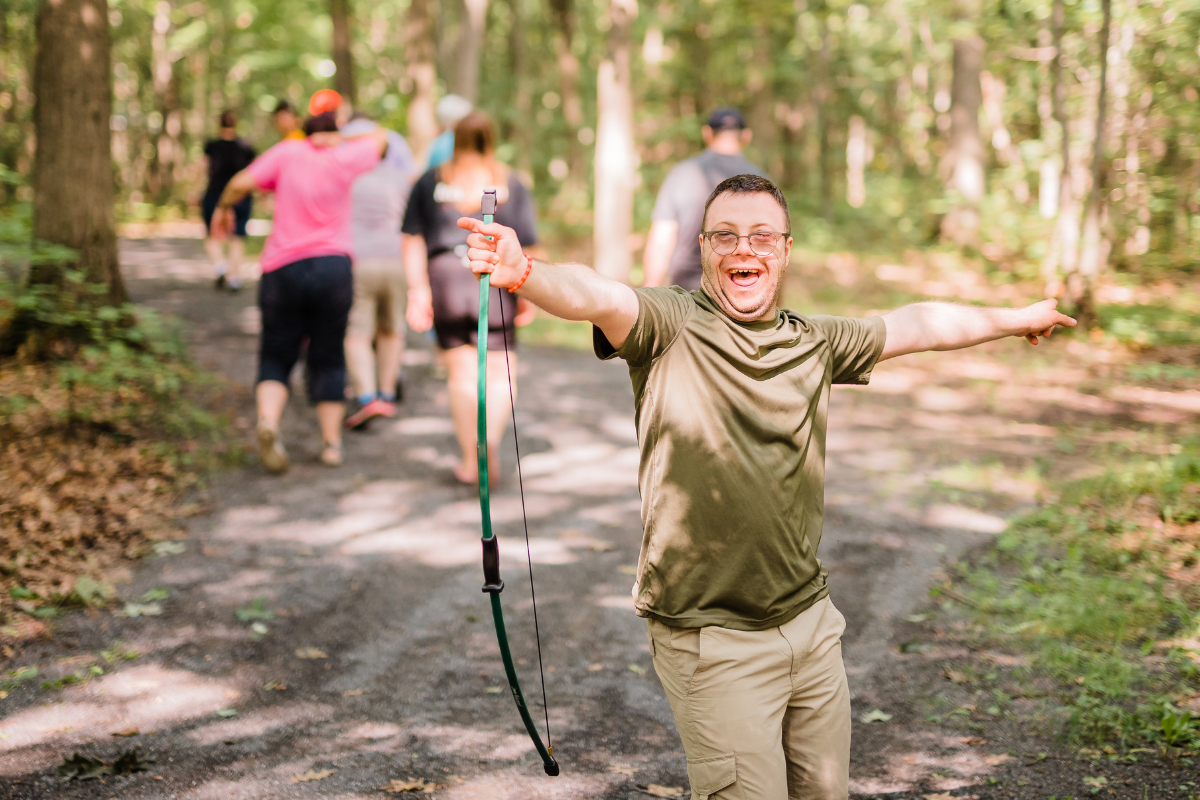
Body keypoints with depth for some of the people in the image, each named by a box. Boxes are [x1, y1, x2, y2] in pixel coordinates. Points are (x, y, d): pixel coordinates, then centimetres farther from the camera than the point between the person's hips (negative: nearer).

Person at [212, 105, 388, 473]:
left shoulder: (288, 151, 1)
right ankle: (331, 442, 10)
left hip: (282, 268, 0)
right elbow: (379, 138, 19)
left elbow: (242, 183, -6)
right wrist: (342, 139, 29)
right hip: (333, 264, 0)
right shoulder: (343, 160, 1)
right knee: (329, 357, 11)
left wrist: (224, 206, 12)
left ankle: (268, 420, -17)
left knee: (276, 356, 8)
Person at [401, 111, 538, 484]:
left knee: (462, 370, 7)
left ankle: (470, 459, 9)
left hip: (445, 275, 1)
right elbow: (525, 244, 3)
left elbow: (412, 240, 4)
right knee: (500, 369, 4)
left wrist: (418, 290, 4)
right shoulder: (511, 184, 8)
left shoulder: (430, 182, 11)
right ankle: (491, 437, -21)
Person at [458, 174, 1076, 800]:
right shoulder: (670, 326, -7)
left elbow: (923, 326, 24)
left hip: (811, 622, 6)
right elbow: (598, 298, -28)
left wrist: (1016, 319, 34)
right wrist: (524, 273, -47)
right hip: (712, 642, -6)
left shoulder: (814, 342, 10)